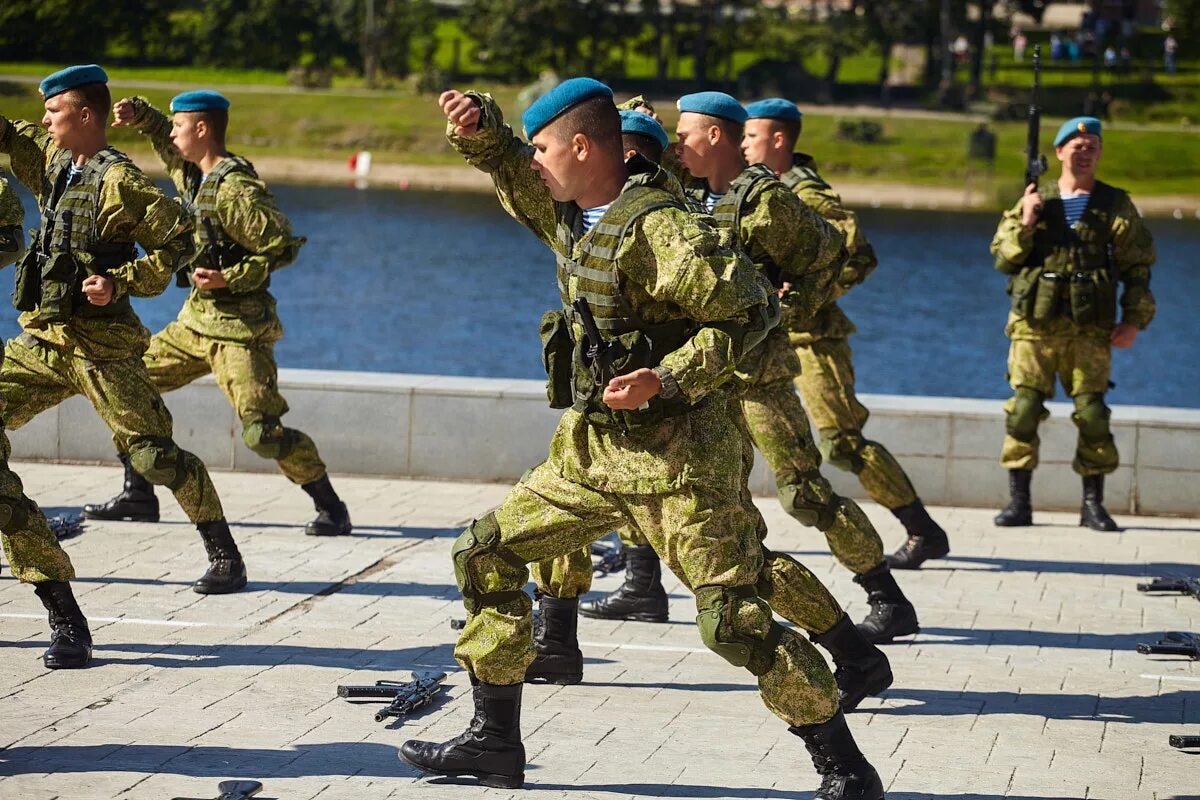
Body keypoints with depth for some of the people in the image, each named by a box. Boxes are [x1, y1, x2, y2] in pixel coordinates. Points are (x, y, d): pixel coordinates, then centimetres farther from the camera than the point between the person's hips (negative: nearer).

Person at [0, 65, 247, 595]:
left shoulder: (118, 181, -13)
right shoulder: (51, 161, 11)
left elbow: (180, 241, -15)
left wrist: (120, 282, -22)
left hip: (99, 346, -8)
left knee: (156, 455, -9)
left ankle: (225, 559, 1)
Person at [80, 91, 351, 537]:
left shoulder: (235, 191, -19)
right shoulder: (190, 174, 8)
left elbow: (283, 248, -18)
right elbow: (164, 140, 28)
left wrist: (230, 278, -23)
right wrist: (138, 114, 8)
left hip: (239, 329, -9)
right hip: (197, 319, 9)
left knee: (263, 431, -16)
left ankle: (331, 509, -4)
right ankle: (138, 496, 18)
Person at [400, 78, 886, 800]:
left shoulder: (658, 229, -19)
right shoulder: (572, 216, 7)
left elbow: (751, 312, -20)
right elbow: (511, 172, 25)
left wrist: (666, 378, -26)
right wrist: (480, 128, 4)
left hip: (675, 458, -9)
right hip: (593, 449, 9)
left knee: (737, 622, -11)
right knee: (486, 554, 11)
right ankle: (494, 741, 18)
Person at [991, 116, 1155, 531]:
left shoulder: (1116, 206, 8)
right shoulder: (1034, 202, 10)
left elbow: (1138, 266, 9)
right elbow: (1003, 260, 7)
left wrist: (1134, 320, 2)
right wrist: (1024, 223, -8)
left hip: (1090, 330, -1)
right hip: (1035, 326, 1)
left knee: (1092, 413, -5)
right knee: (1023, 411, -4)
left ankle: (1093, 504, 4)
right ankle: (1019, 502, 3)